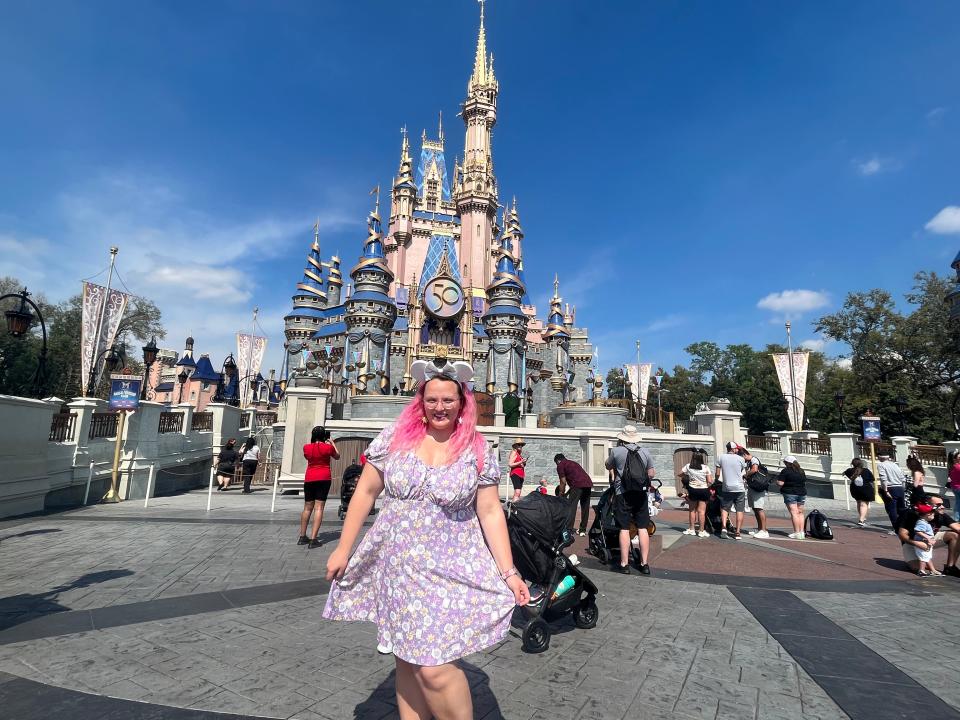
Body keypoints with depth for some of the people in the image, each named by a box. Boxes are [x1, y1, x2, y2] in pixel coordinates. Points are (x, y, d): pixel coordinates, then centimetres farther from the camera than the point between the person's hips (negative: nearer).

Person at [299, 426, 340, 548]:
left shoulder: (306, 447, 2)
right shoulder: (328, 447, -6)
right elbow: (337, 456, 12)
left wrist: (313, 442, 26)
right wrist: (332, 443, 20)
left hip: (309, 479, 4)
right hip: (324, 479, -4)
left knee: (307, 508, 15)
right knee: (319, 508, -5)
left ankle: (302, 537, 24)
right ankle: (313, 540, -9)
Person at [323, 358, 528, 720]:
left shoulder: (478, 451, -6)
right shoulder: (394, 437, -3)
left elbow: (490, 513, -4)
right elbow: (365, 492, 3)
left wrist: (508, 572, -7)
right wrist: (343, 548, 5)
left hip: (451, 570, -2)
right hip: (397, 568, 2)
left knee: (434, 669, -5)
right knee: (407, 662, 13)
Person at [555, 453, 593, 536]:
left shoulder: (560, 465, 10)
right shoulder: (573, 463, 32)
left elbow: (563, 482, 4)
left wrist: (560, 495, 16)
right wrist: (567, 493, 38)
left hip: (578, 485, -7)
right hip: (588, 483, 8)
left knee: (571, 507, -2)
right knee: (585, 508, 15)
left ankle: (569, 530, -5)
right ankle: (583, 530, 23)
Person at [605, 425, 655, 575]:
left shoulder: (616, 451, -4)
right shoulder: (645, 452, 5)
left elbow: (608, 466, 13)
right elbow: (652, 474, 9)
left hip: (623, 493, -3)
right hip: (641, 494, 3)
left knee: (624, 529, 1)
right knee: (643, 528, 7)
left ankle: (624, 564, 6)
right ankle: (644, 563, 12)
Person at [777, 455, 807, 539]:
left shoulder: (785, 471, -11)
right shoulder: (801, 471, 10)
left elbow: (780, 483, -14)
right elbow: (805, 482, 19)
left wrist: (777, 480, 6)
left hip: (790, 494, -7)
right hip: (802, 493, 7)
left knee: (794, 513, -6)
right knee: (800, 512, 13)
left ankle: (797, 533, -8)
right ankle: (801, 532, 14)